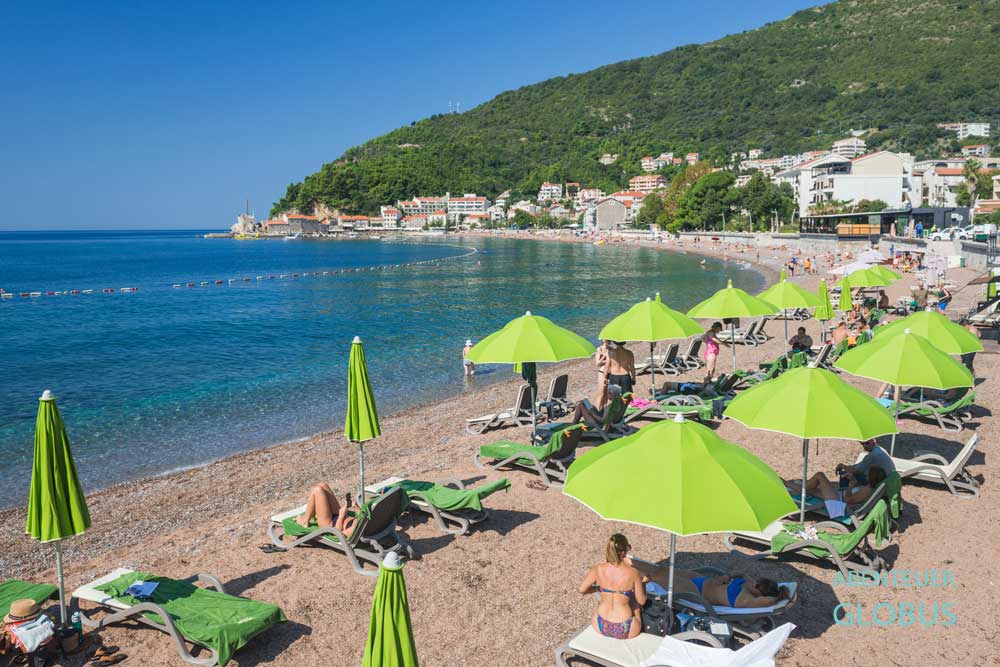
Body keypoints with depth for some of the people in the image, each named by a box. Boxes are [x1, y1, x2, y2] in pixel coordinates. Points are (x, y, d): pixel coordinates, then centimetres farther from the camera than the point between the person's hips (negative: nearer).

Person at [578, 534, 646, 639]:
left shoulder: (598, 569, -11)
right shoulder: (633, 573, -16)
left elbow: (582, 590, 2)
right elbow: (641, 601, -3)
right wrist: (641, 581, 15)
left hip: (601, 626, 2)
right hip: (625, 631, -1)